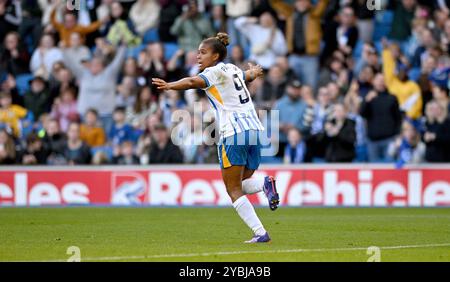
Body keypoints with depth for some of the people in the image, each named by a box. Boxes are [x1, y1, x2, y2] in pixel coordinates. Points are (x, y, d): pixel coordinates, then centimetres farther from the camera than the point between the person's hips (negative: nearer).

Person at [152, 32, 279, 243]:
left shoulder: (215, 71, -2)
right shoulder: (233, 69, 20)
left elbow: (193, 82, -22)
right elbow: (249, 75, 44)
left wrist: (169, 86, -32)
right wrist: (255, 71, 66)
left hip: (234, 133, -8)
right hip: (255, 129, 8)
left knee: (234, 190, -1)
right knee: (241, 184, 18)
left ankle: (260, 233, -12)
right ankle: (265, 184, -13)